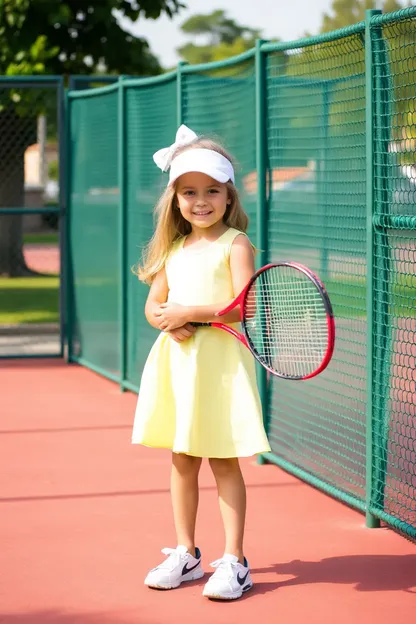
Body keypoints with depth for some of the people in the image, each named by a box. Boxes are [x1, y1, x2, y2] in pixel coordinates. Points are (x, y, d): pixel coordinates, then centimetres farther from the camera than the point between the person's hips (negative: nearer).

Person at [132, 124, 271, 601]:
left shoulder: (234, 245, -7)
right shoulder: (172, 248, 12)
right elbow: (153, 304, 13)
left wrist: (189, 313, -18)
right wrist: (167, 321, -9)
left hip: (220, 360, -6)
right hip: (176, 359, 6)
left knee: (223, 462, -2)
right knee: (181, 460, 11)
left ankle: (234, 561, 4)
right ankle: (186, 554, 22)